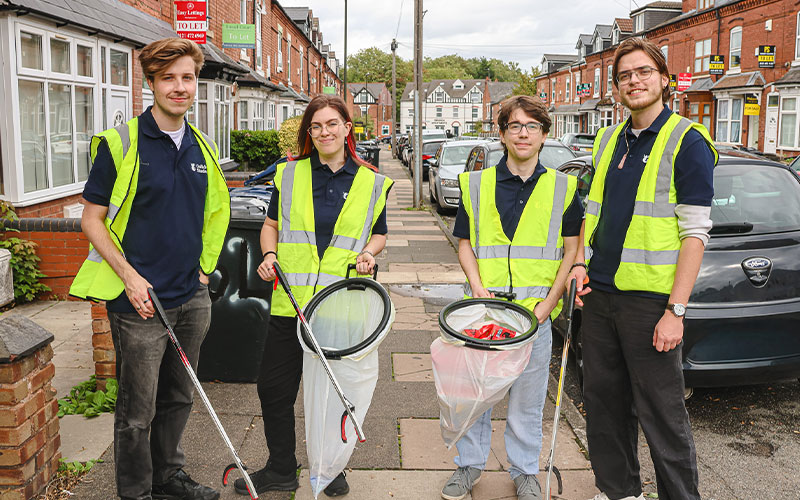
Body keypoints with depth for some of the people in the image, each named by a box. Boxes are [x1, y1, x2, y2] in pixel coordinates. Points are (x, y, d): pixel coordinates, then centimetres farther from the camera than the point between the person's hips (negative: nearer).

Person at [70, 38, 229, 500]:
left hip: (191, 298, 6)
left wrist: (203, 268, 11)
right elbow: (92, 218, -7)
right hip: (140, 301, -5)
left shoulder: (203, 148, 8)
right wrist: (130, 276, -15)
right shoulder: (120, 144, -8)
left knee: (179, 397, 18)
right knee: (137, 410, 4)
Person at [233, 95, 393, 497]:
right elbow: (271, 225, 14)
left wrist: (368, 253, -6)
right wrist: (270, 255, -4)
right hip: (291, 301, 1)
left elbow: (379, 233, 15)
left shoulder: (371, 183, 5)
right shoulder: (290, 174, 6)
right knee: (274, 388, 6)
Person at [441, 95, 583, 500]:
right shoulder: (476, 185, 5)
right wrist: (476, 285, -7)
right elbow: (465, 242, 10)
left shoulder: (562, 188, 3)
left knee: (527, 399, 8)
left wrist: (548, 304, -8)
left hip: (536, 311, -1)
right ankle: (470, 463, 28)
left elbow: (572, 251, 3)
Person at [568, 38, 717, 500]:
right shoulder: (609, 141, 13)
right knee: (603, 400, 14)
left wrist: (676, 310, -17)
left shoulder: (687, 141, -6)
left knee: (662, 412, 0)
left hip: (651, 300, -6)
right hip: (601, 293, 7)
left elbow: (695, 232, -12)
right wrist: (581, 261, 5)